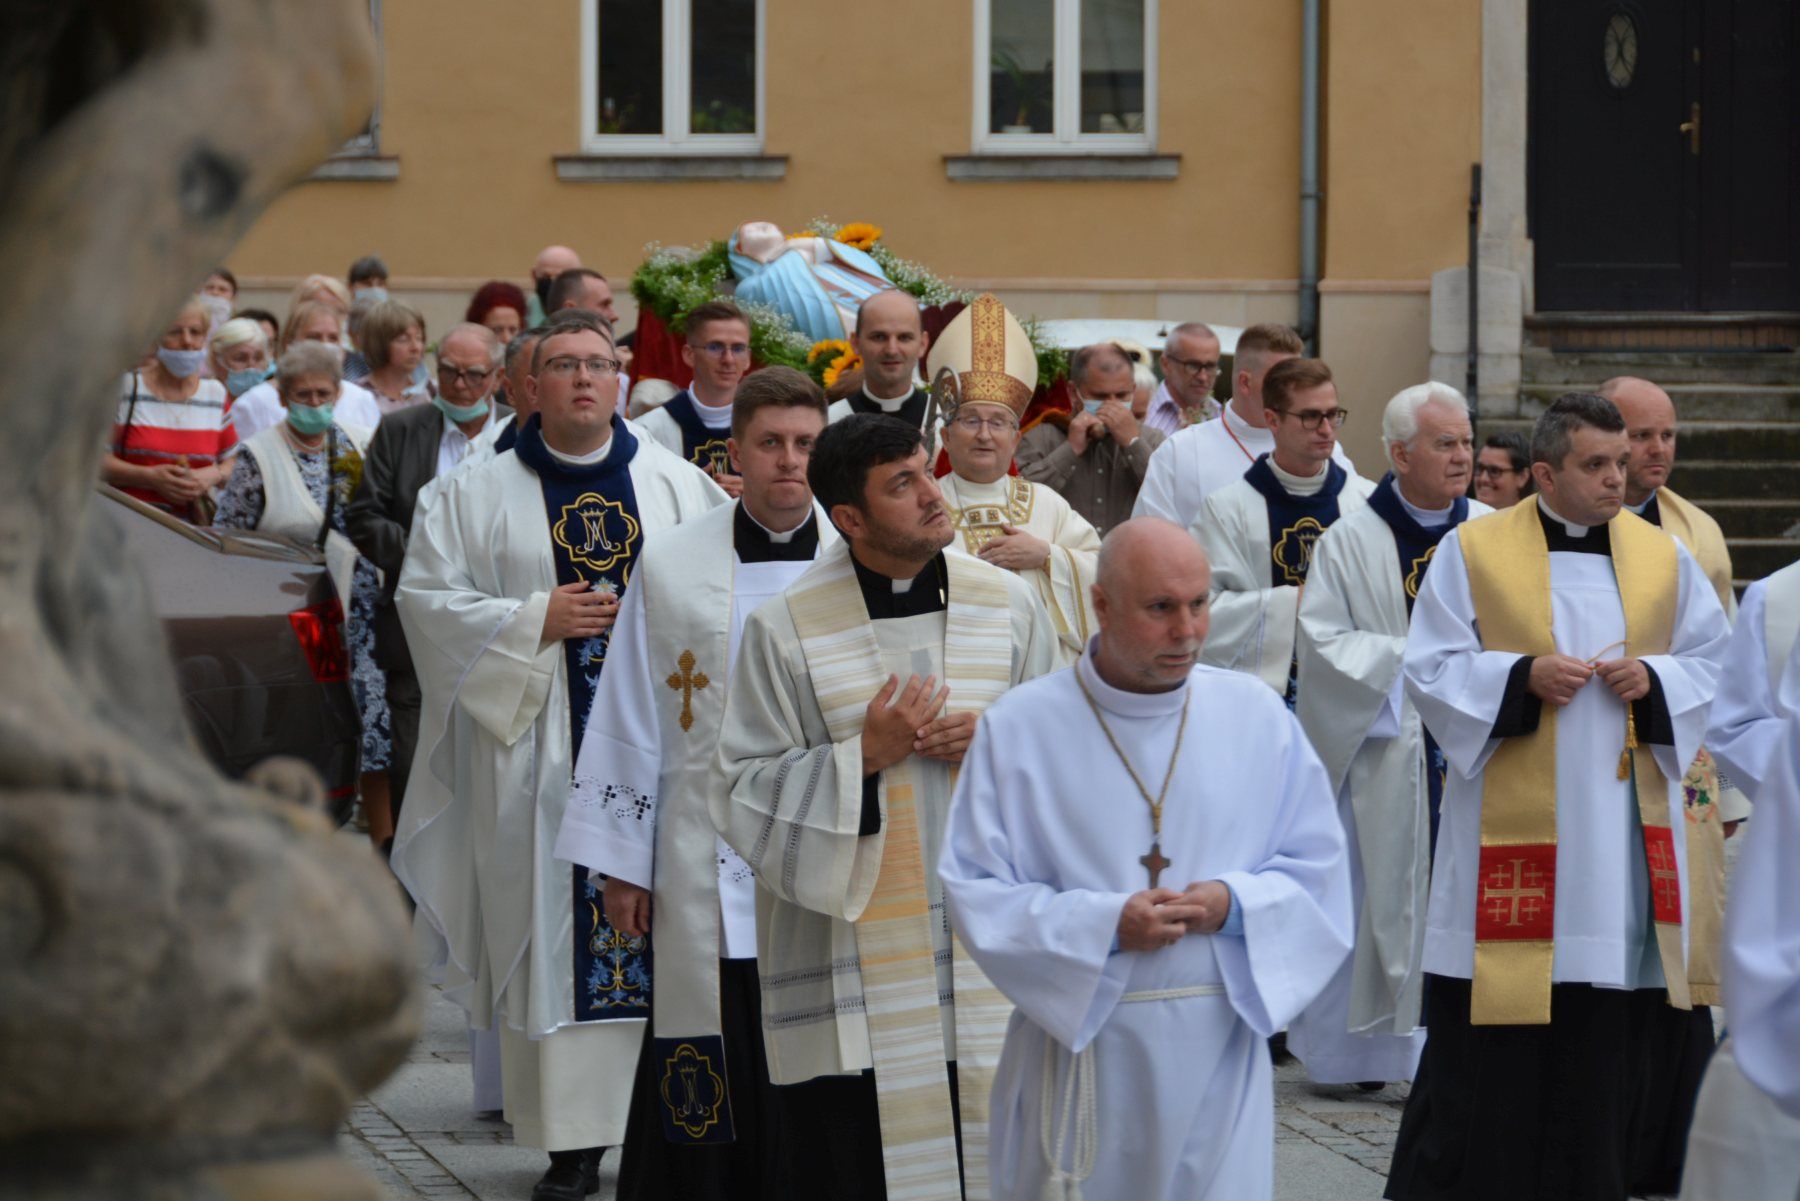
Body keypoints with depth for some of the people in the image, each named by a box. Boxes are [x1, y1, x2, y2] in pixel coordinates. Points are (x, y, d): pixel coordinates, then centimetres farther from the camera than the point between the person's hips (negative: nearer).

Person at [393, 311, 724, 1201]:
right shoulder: (479, 496, 7)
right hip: (542, 748, -1)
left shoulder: (679, 486, 9)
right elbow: (426, 595, 2)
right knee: (557, 924, -2)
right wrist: (536, 621, -8)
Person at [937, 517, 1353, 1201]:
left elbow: (1317, 871, 7)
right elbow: (974, 891, -5)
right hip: (1077, 1044, -2)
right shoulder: (1020, 728, -3)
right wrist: (1103, 925, -18)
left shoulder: (1256, 717, 4)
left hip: (1219, 1052, 2)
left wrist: (1235, 905, -13)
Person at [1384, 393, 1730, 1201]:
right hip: (1510, 822, -3)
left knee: (1616, 1032, 1)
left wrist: (1652, 677, -9)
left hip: (1628, 818, 3)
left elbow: (1712, 663, 11)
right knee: (1495, 1036, -2)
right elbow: (1432, 670, -1)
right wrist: (1524, 676, -15)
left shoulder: (1662, 557, 8)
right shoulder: (1472, 552, 0)